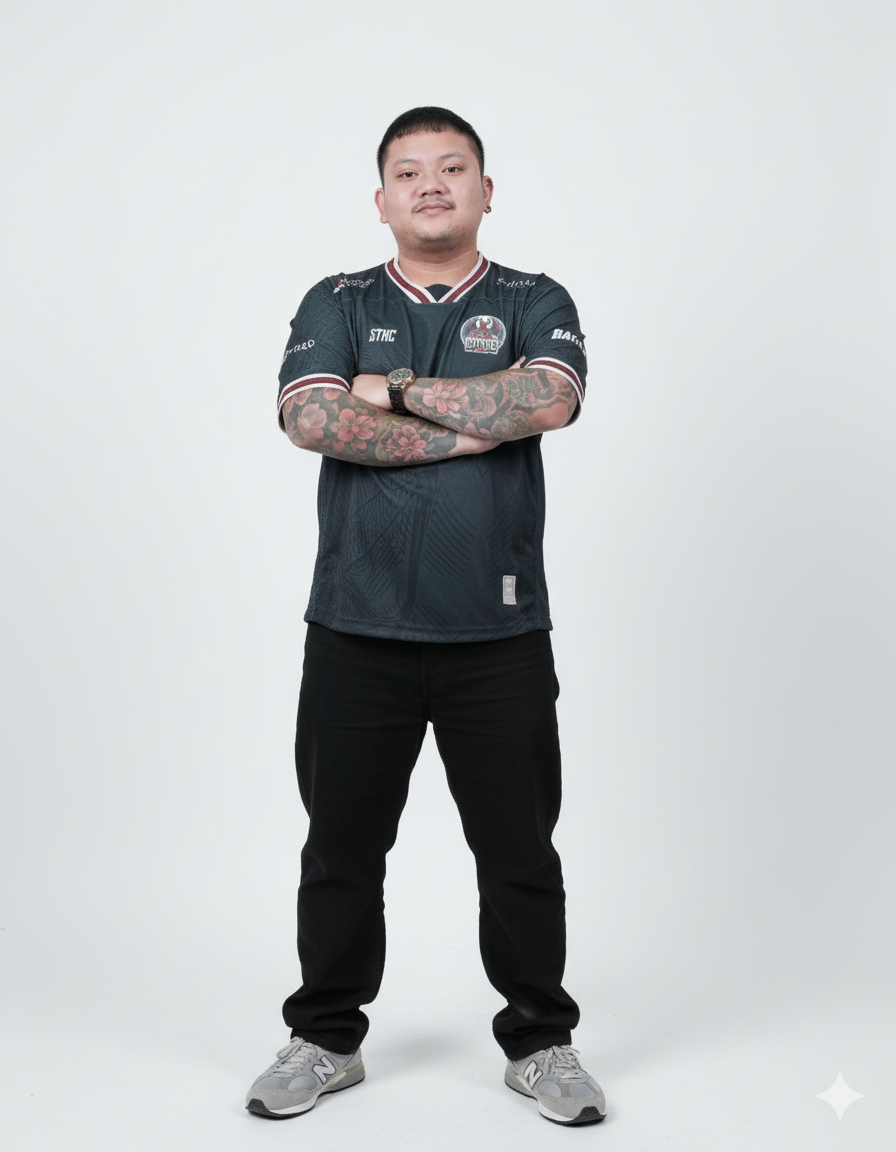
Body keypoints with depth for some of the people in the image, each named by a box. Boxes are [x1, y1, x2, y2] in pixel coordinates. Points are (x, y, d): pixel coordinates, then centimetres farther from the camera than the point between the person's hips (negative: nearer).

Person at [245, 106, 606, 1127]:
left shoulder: (535, 305, 6)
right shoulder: (336, 305, 8)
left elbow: (547, 400, -16)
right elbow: (312, 418, -12)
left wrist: (398, 388, -9)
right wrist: (469, 429, -13)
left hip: (499, 633, 0)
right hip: (356, 630, 1)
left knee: (520, 850, 8)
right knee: (341, 846, 11)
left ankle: (540, 1041, 25)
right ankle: (326, 1039, 28)